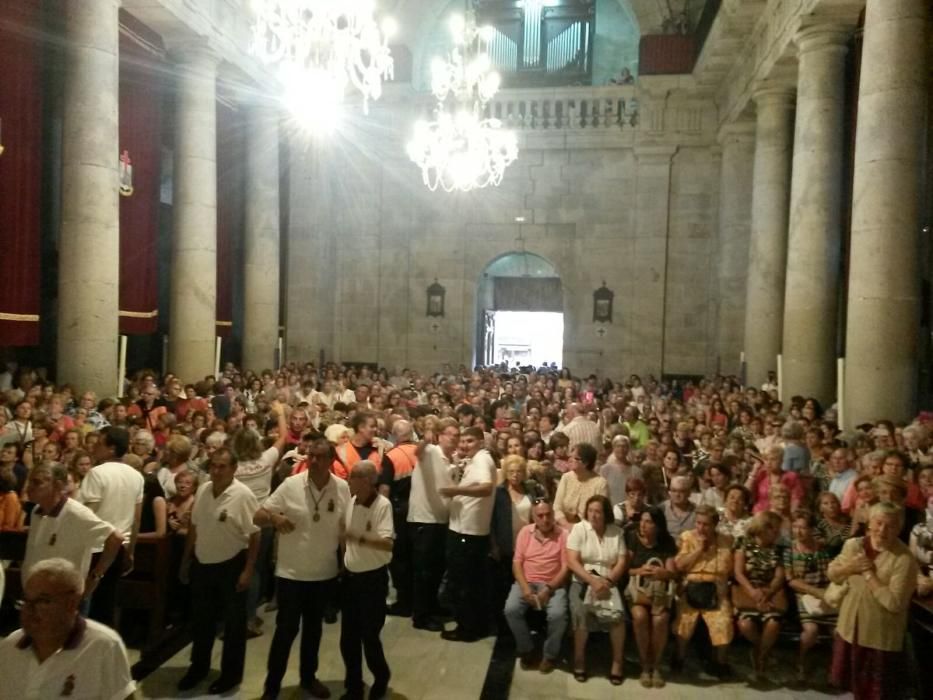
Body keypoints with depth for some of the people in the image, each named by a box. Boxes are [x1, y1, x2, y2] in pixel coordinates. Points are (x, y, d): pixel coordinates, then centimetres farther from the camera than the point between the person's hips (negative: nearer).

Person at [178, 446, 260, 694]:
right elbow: (194, 527, 11)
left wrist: (248, 570, -17)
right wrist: (186, 560, 14)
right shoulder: (202, 490, 0)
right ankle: (198, 667, 39)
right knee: (201, 620, 20)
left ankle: (231, 673, 25)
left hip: (231, 566, -6)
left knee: (233, 623, 9)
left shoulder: (243, 495, -19)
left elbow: (254, 535, -16)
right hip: (202, 564, 6)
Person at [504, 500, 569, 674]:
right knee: (511, 609, -26)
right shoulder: (525, 532, 4)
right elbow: (517, 562, 1)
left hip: (553, 584, -2)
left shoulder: (562, 535, -2)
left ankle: (550, 654, -2)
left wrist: (548, 589, -17)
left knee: (558, 614, -30)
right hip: (526, 582, 2)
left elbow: (566, 567, -5)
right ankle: (526, 649, -1)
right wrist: (525, 588, -14)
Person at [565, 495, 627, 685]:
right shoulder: (579, 529, -2)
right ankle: (579, 659, -8)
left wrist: (607, 582, -15)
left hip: (608, 582, 1)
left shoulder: (616, 532, 4)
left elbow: (621, 562, 0)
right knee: (581, 613, -30)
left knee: (618, 614, -27)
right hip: (582, 582, -1)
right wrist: (592, 581, -20)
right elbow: (572, 561, -9)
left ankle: (617, 662, -6)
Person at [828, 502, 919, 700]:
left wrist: (868, 574, -23)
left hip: (881, 636, -5)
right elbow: (832, 574, 5)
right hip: (850, 627, 5)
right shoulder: (852, 545, -5)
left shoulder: (904, 559, -22)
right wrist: (850, 567, -14)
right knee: (855, 681, 24)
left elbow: (894, 603, -26)